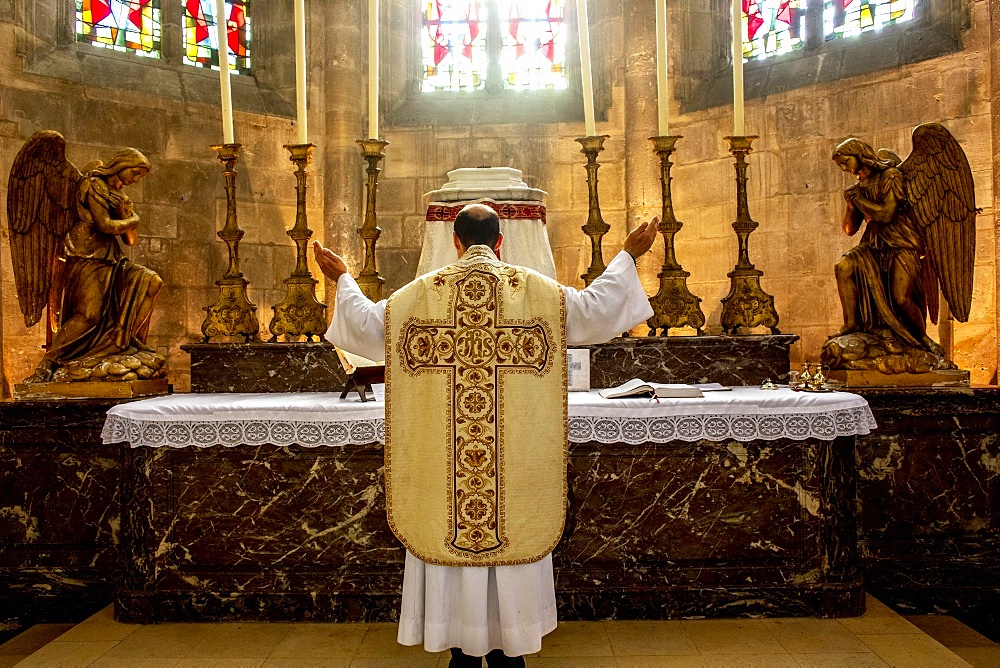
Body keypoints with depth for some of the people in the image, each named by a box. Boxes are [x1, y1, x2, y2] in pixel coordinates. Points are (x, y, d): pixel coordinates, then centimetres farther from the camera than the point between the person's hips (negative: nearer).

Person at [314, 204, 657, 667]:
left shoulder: (422, 291, 1)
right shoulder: (535, 289, -1)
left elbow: (367, 326, 4)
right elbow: (596, 310, -1)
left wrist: (343, 279, 20)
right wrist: (627, 256, 12)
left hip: (438, 451, 1)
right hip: (517, 452, 0)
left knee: (451, 530, 10)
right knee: (511, 525, 10)